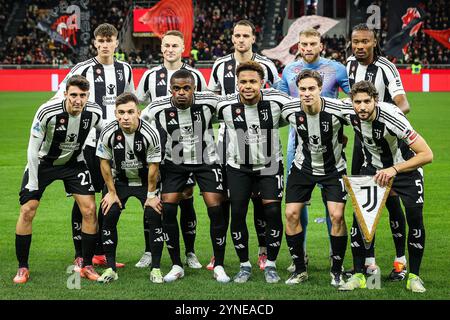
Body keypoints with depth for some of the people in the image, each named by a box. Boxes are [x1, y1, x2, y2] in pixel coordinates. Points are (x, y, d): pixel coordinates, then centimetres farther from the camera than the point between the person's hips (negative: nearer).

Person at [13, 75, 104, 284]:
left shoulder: (94, 113, -20)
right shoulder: (47, 112, -30)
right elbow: (33, 148, -19)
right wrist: (33, 183, -17)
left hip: (74, 163, 2)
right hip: (43, 162, -2)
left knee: (89, 209, -9)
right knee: (27, 210, -10)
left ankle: (87, 266, 4)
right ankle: (22, 268, 4)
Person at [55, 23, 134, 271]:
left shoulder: (125, 70, 11)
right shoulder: (83, 69, -5)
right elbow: (60, 97, -3)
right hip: (89, 141, -5)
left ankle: (100, 253, 16)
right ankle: (80, 255, 4)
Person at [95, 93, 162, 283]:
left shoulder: (150, 134, -25)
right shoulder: (108, 133, -20)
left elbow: (153, 166, -14)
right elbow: (104, 162, -7)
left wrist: (151, 194, -9)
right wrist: (111, 192, -5)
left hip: (144, 180, -1)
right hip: (119, 180, 1)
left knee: (154, 216, -16)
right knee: (109, 216, -13)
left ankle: (156, 268, -4)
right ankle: (111, 269, -2)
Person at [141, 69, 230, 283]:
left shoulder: (209, 102, -18)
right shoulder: (158, 109, -17)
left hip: (206, 161, -1)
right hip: (174, 163, 1)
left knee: (216, 209, -12)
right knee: (167, 209, -10)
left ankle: (219, 266, 2)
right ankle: (176, 266, 5)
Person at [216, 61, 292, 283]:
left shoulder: (277, 102, -16)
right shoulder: (225, 106, -14)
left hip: (270, 165, -1)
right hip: (238, 167, 1)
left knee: (273, 212, -9)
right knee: (237, 214, -3)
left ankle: (271, 264, 8)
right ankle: (244, 265, 14)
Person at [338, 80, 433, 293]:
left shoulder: (392, 118, -34)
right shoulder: (350, 114, -20)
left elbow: (427, 154, -33)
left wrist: (394, 170, -38)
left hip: (405, 167, -3)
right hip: (373, 167, 4)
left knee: (415, 217, -17)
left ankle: (414, 276, -1)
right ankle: (358, 275, -1)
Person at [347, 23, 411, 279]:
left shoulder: (385, 68, -17)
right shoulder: (351, 64, 3)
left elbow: (404, 105, -27)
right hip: (361, 137, 6)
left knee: (390, 199, -4)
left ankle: (401, 260, 7)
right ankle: (369, 261, 11)